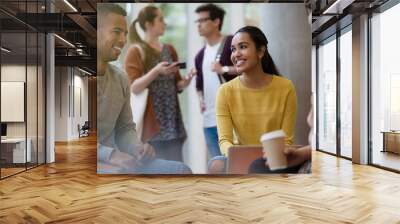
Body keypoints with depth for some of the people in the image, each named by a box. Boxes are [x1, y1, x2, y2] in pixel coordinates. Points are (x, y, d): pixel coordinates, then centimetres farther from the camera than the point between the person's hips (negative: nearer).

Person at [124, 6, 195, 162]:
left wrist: (186, 81, -5)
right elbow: (134, 87, -11)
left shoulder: (169, 50, 14)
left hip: (172, 120, 5)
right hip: (151, 121, -5)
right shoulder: (135, 51, -3)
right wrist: (156, 71, -23)